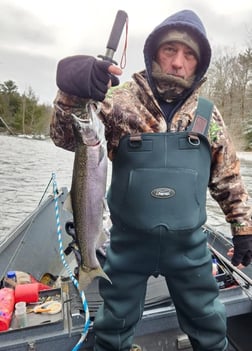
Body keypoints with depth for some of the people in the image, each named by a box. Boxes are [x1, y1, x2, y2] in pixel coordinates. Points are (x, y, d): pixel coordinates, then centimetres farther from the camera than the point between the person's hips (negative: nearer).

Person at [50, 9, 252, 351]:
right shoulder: (122, 101, -8)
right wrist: (73, 91, -38)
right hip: (129, 242, -1)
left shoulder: (209, 116, -1)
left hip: (189, 245, 2)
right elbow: (67, 138, -19)